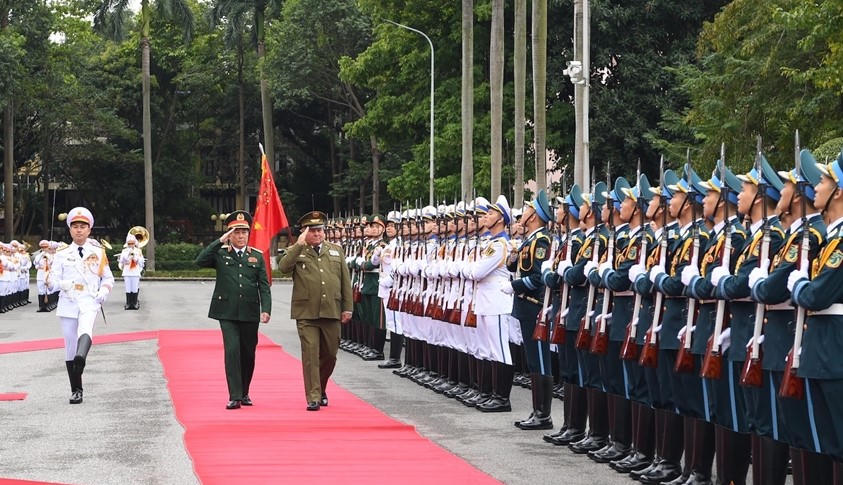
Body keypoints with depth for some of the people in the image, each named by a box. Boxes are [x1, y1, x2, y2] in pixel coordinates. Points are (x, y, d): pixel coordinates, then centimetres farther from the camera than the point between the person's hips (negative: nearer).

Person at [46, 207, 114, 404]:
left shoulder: (98, 252, 11)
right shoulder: (62, 254, 10)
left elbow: (108, 278, 17)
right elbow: (53, 281, 4)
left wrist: (104, 292, -4)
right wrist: (59, 283, -20)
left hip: (89, 301, -2)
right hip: (68, 302, 2)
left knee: (85, 328, -34)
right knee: (70, 347, 3)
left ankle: (81, 358, -63)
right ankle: (76, 390, 13)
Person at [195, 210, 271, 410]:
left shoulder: (257, 256, 9)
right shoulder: (220, 253, 4)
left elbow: (264, 286, 5)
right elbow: (200, 261, -14)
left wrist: (266, 309, -7)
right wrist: (220, 241, -16)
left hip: (249, 313, 2)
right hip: (227, 312, -2)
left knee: (248, 353, 9)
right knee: (232, 351, -11)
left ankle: (244, 393, 24)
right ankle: (234, 396, -11)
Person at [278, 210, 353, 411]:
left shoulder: (336, 251, 14)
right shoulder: (297, 252, 5)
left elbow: (346, 281, 14)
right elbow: (283, 267, -16)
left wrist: (347, 308, 7)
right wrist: (299, 245, -17)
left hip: (331, 312, 3)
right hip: (306, 313, -3)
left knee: (330, 354, 10)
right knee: (310, 354, -7)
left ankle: (321, 389, 32)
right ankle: (313, 397, -4)